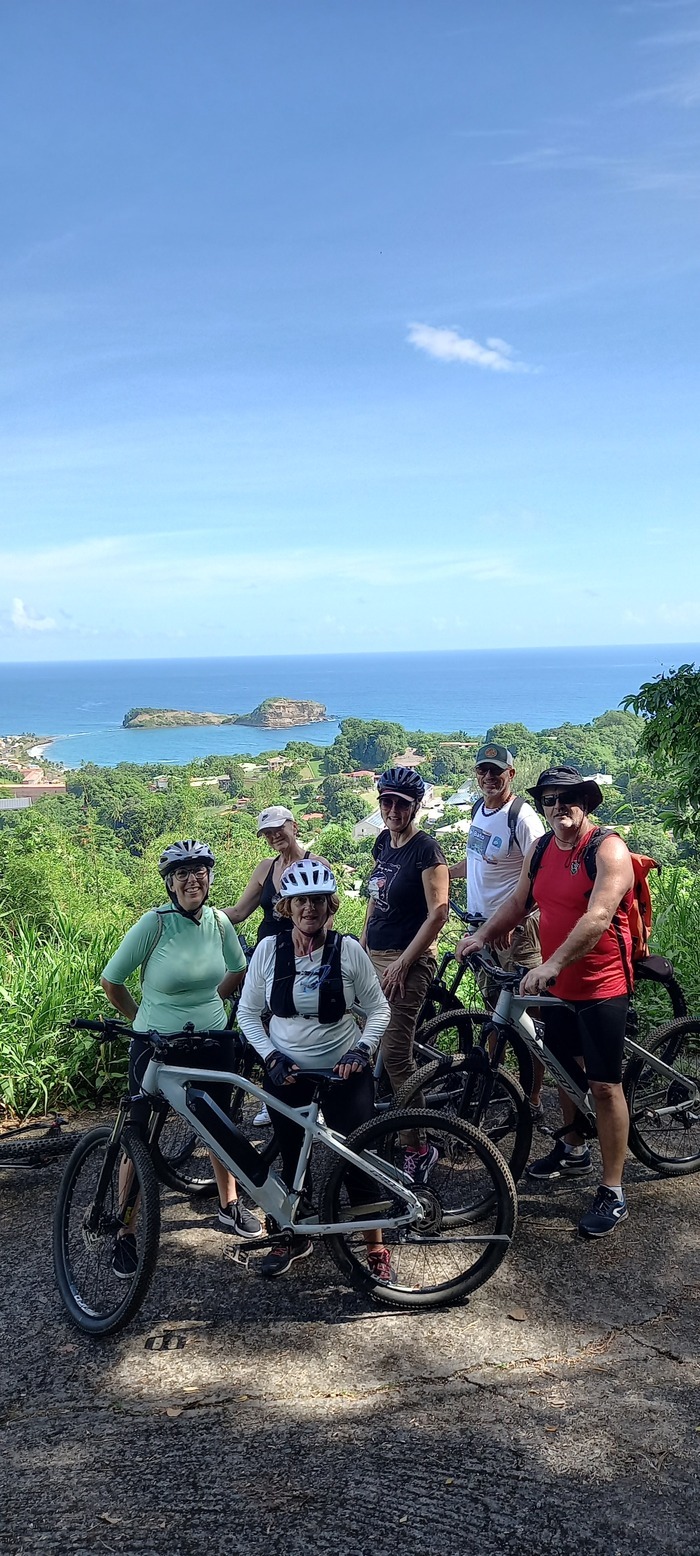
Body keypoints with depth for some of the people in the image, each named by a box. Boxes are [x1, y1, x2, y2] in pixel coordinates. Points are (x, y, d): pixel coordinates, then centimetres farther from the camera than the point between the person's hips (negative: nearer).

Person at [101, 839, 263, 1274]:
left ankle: (230, 1205, 38)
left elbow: (238, 970, 17)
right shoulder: (154, 923, -17)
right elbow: (111, 982, -8)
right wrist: (143, 1018, 3)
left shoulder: (219, 922, -4)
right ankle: (126, 1233, 16)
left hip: (213, 1042, 4)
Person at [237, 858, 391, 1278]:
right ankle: (297, 1237, 34)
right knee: (292, 1159, 13)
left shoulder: (348, 949, -11)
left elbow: (379, 1009, -2)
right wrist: (271, 1057, -11)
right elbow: (248, 1013, 1)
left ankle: (376, 1246, 15)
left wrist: (362, 1050, -16)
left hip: (344, 1069, -2)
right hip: (286, 1071, 2)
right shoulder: (269, 949, -7)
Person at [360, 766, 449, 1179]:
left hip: (408, 962, -8)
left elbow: (438, 913, -17)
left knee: (395, 1056, -9)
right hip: (375, 957, 8)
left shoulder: (426, 849, -13)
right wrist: (362, 944, 16)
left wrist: (403, 962, -17)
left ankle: (419, 1148, 0)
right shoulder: (384, 843, 11)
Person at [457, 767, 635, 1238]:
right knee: (565, 1069, 21)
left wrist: (552, 963, -37)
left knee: (605, 1085, -3)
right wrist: (481, 936, 2)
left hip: (601, 987, -7)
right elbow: (518, 903, 16)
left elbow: (597, 918, -29)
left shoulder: (608, 850, -18)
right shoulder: (541, 851, 6)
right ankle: (574, 1151, 42)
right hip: (557, 985, 7)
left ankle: (613, 1193, 5)